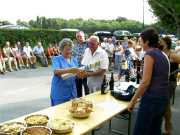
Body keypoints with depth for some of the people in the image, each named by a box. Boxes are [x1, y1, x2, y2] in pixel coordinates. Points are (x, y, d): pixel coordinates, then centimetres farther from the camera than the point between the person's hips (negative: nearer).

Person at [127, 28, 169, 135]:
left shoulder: (150, 54, -13)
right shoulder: (163, 55, 12)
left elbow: (145, 82, -18)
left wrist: (133, 101, -12)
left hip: (152, 99, -9)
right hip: (163, 98, 9)